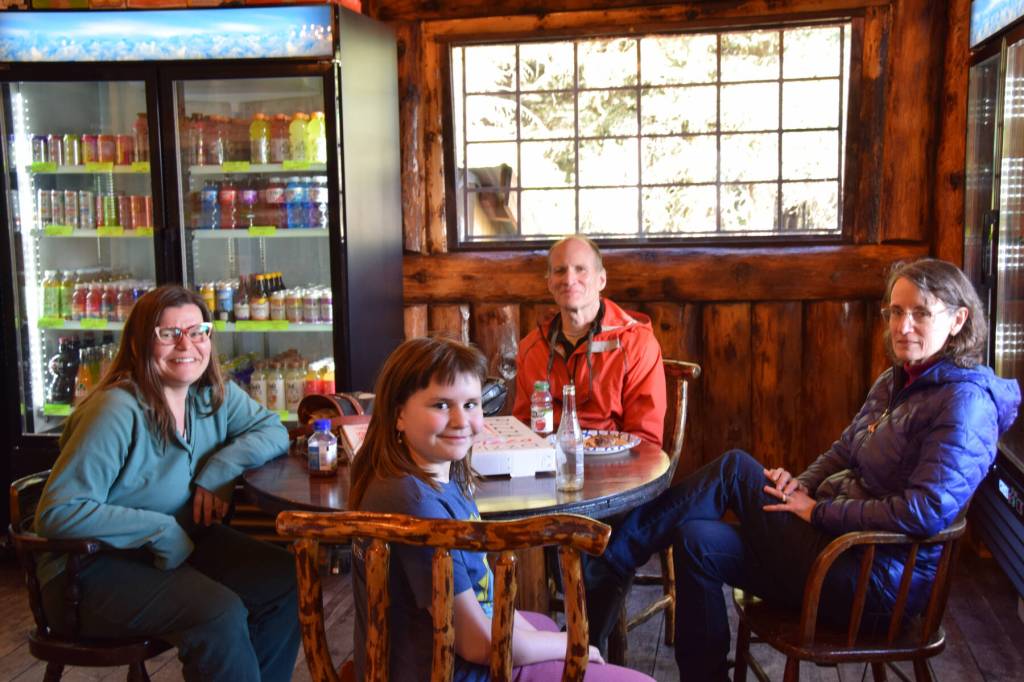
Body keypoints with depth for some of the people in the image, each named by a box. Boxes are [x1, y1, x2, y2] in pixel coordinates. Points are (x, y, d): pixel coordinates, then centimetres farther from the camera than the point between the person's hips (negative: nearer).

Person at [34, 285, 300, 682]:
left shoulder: (214, 395, -1)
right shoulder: (117, 412, -23)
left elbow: (273, 431, 5)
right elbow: (57, 512, -24)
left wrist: (218, 470, -13)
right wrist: (160, 530, -25)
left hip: (181, 545, 7)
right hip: (94, 569, -7)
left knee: (286, 580, -9)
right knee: (219, 613, -29)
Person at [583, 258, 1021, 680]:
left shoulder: (965, 400, -16)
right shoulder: (894, 383, 11)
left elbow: (927, 512, -25)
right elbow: (843, 452, 18)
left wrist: (818, 510, -18)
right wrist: (801, 486, -3)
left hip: (878, 578, -8)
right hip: (841, 542, 8)